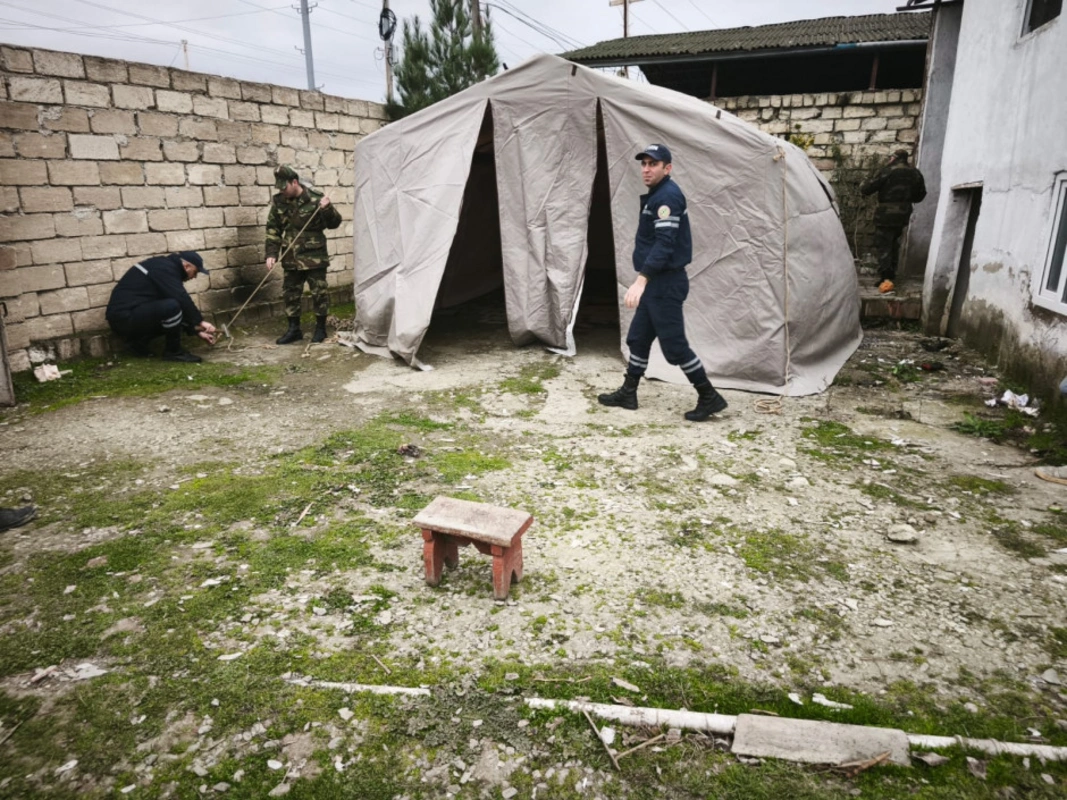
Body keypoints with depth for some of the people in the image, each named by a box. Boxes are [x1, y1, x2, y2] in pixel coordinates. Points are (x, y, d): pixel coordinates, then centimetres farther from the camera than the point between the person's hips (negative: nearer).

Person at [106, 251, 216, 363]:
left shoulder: (166, 266, 18)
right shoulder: (165, 269, -12)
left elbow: (181, 304, 19)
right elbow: (182, 299, -24)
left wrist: (197, 330, 16)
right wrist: (200, 321, -17)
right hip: (125, 317, -10)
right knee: (172, 307, -27)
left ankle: (138, 342, 11)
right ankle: (173, 352, -10)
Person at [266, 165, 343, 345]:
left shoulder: (315, 199, -10)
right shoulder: (278, 202, 2)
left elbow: (334, 223, -5)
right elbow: (272, 229, 7)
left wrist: (328, 209, -25)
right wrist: (271, 253, -1)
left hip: (314, 257, -4)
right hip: (291, 259, 5)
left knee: (319, 292, 4)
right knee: (290, 293, 9)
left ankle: (320, 328, 18)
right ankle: (294, 329, 21)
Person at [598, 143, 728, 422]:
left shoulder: (667, 195, -16)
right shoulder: (657, 195, 17)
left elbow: (664, 244, -26)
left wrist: (641, 280, -35)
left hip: (666, 284, -10)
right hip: (656, 283, 10)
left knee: (674, 344, -6)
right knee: (638, 337, 15)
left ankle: (710, 398, 4)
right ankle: (628, 393, 25)